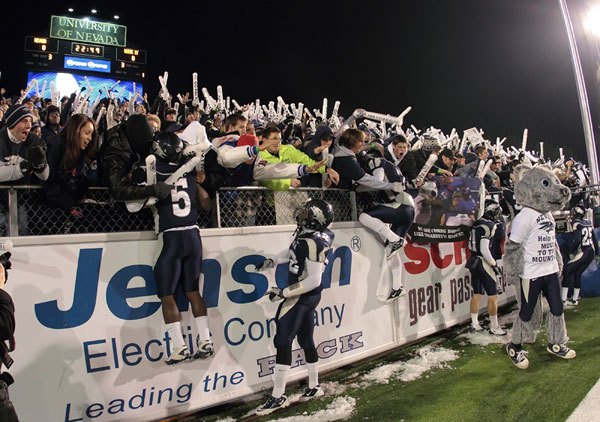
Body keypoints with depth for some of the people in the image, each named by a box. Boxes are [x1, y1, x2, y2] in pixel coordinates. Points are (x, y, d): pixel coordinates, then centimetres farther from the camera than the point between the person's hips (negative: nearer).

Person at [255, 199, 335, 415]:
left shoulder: (312, 242, -25)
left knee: (283, 341, -5)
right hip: (308, 297, 10)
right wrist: (271, 262, 17)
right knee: (306, 340, 18)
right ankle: (314, 387, 32)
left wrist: (283, 293, -21)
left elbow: (313, 280, -25)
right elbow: (295, 252, 22)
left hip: (300, 297, -9)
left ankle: (278, 397, 3)